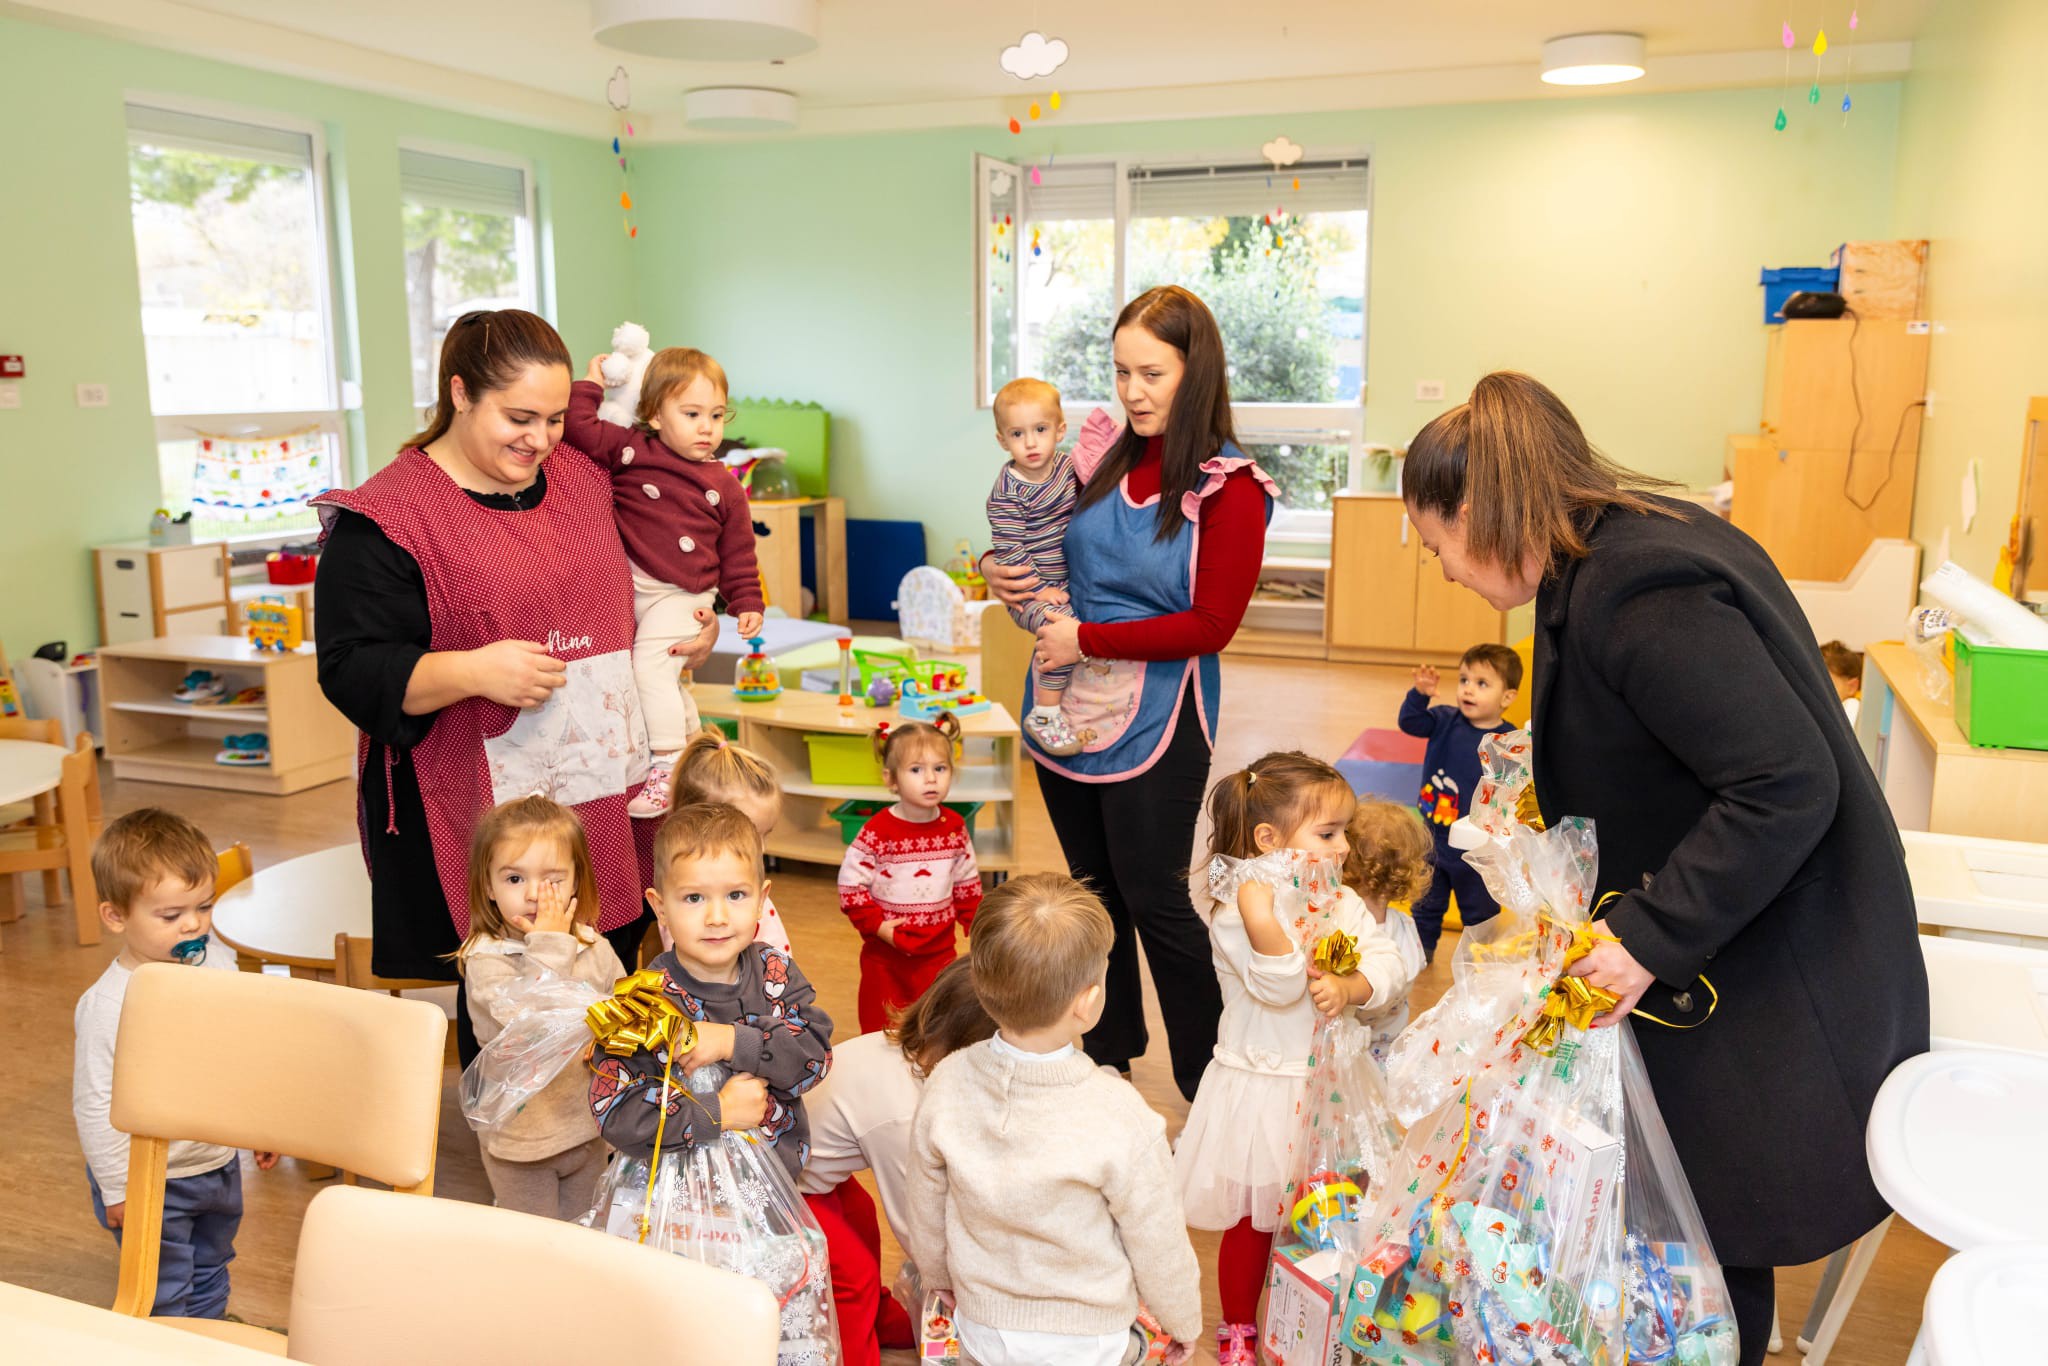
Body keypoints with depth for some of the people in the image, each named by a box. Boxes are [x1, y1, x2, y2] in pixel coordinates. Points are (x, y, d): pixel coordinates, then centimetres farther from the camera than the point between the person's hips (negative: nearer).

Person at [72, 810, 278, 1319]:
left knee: (210, 1272, 27)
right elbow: (95, 1106, -19)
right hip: (153, 1181, -6)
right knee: (163, 1298, 11)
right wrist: (117, 1190, -15)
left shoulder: (217, 965, -7)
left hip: (219, 1161, 6)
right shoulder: (106, 1006, -26)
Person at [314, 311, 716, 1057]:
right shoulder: (387, 518, -8)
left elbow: (641, 588, 25)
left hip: (609, 802, 6)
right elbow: (352, 673, -12)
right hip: (482, 819, -5)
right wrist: (474, 671, -25)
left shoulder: (582, 478, 10)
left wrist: (693, 630, 7)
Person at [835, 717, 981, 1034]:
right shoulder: (878, 830, -17)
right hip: (885, 953, -3)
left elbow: (966, 882, 10)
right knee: (881, 1029, 9)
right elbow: (850, 882, -13)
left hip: (939, 951, 3)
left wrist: (976, 923, 6)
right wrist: (876, 925, -17)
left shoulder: (954, 827, -2)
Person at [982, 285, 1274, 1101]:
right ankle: (1108, 1061, 35)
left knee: (1155, 902, 4)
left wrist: (1087, 640, -17)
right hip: (1066, 706, 6)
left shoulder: (1230, 488, -11)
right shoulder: (1107, 461, 4)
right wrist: (1007, 578, -1)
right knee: (1094, 891, 17)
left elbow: (1210, 626, -15)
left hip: (1154, 723, -5)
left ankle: (1207, 1085, 22)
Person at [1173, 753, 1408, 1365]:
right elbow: (1280, 988, -30)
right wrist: (1262, 922, -46)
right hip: (1262, 1089, -5)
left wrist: (1349, 988, -26)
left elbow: (1389, 967, -6)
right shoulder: (1236, 913, -20)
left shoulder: (1343, 903, 0)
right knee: (1252, 1218, 11)